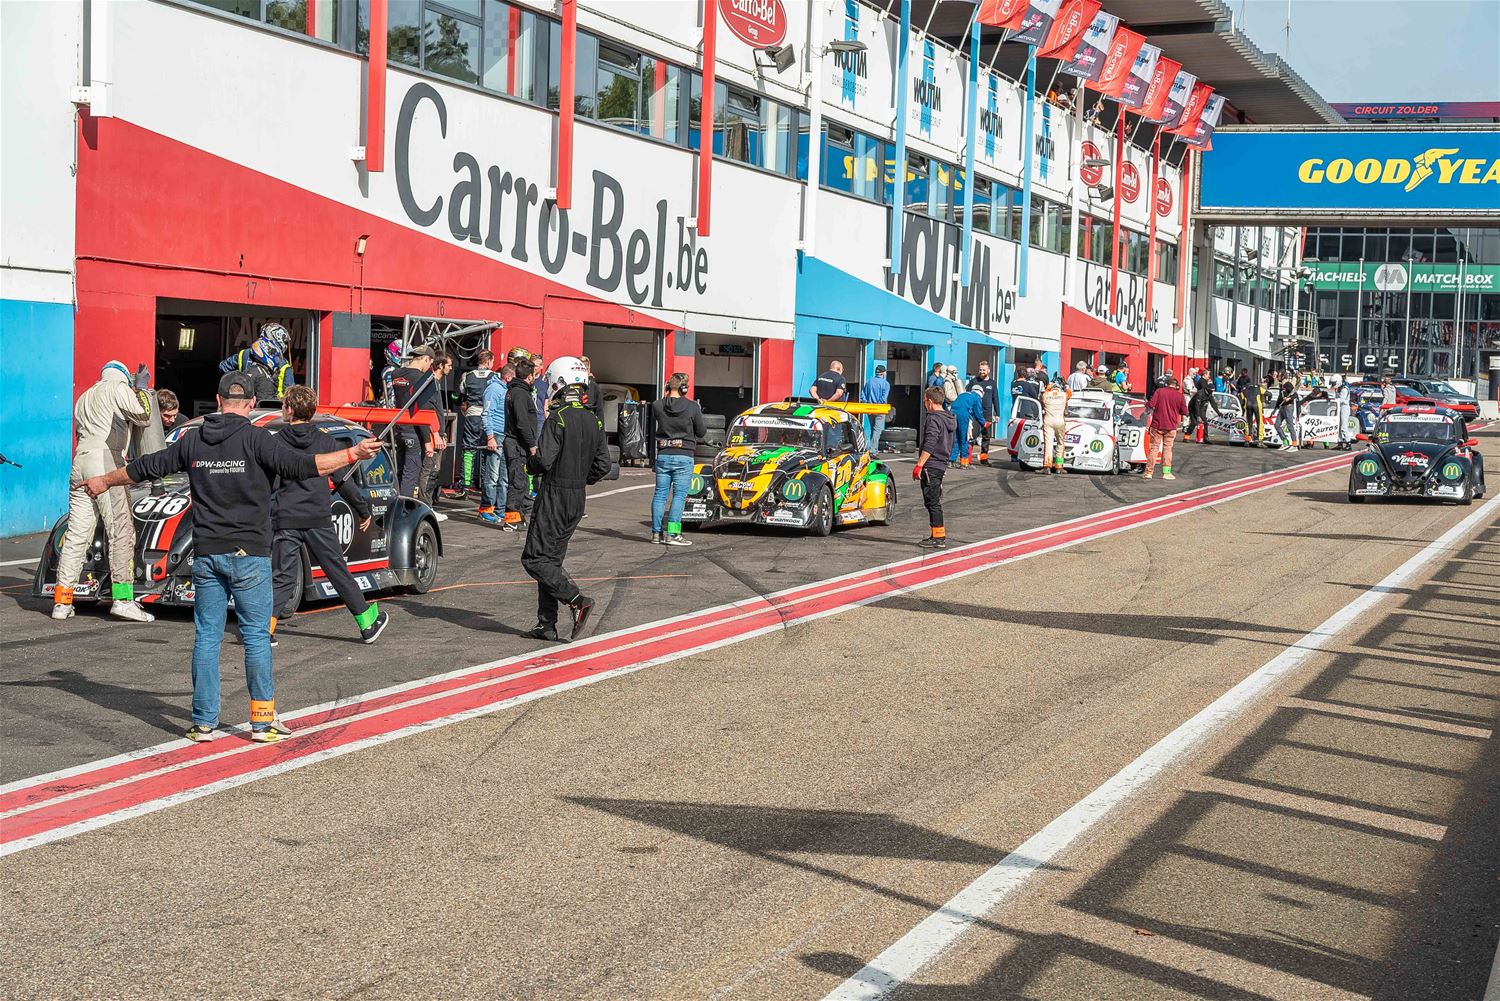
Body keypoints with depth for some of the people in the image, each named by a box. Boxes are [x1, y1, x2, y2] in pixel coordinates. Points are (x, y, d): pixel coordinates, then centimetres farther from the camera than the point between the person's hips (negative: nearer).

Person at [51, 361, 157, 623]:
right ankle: (122, 598, -17)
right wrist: (142, 391, 16)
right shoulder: (118, 388, 6)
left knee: (77, 533, 6)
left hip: (79, 462, 8)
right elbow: (143, 417, 1)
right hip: (106, 459, -8)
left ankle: (62, 601, 3)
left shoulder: (84, 398, 30)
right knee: (121, 529, -9)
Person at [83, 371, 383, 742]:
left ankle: (204, 722, 10)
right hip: (248, 554, -4)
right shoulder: (255, 438, -7)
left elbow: (146, 467, 19)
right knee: (257, 636, 2)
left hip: (206, 555, 4)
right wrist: (353, 454, -14)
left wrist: (104, 481, 35)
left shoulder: (192, 441, 8)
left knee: (206, 637, 8)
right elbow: (300, 466, -17)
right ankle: (262, 720, 4)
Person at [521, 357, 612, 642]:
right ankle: (547, 625, 11)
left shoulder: (557, 419, -15)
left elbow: (544, 461, -21)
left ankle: (576, 600, -17)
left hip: (554, 497, -8)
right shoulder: (593, 421, 7)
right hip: (577, 501, 8)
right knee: (552, 559, 12)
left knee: (535, 558, -4)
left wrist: (532, 460, 0)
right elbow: (603, 465, 8)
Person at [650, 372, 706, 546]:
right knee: (679, 495, -1)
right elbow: (701, 432, 0)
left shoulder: (658, 406, -4)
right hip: (683, 457, -3)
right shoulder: (692, 407, -10)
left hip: (663, 455, 4)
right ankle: (671, 534, -6)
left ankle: (656, 533, 14)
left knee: (660, 494, 11)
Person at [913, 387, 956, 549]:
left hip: (931, 466, -10)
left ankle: (938, 538, -6)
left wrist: (919, 465, -20)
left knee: (932, 502, -6)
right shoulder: (949, 419, 14)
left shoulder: (933, 419, -15)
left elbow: (929, 446, -22)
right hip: (941, 465, 10)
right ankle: (938, 535, 21)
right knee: (935, 502, 16)